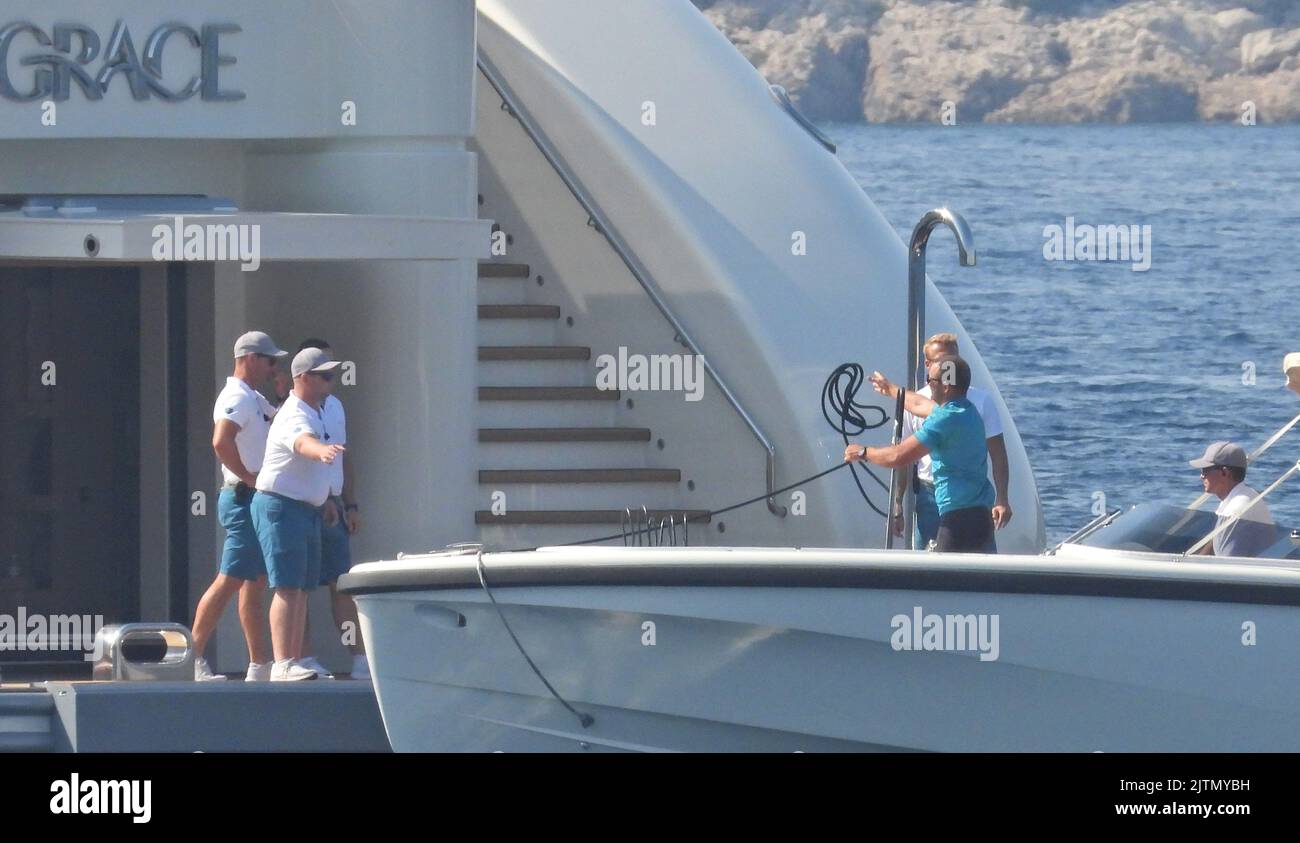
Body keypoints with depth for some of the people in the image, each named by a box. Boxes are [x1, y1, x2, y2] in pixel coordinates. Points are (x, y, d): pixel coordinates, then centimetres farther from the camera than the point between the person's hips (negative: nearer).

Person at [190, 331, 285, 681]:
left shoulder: (254, 399, 18)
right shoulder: (237, 398, -14)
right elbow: (221, 441, -31)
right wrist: (247, 476, -22)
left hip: (256, 500, 11)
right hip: (243, 498, -11)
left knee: (255, 583, 11)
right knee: (230, 580, -12)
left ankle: (260, 665, 14)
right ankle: (193, 656, -14)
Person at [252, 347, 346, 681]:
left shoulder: (314, 413, 13)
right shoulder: (295, 417, -20)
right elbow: (303, 442, -44)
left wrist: (324, 500, 34)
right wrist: (322, 450, -63)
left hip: (307, 510, 10)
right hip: (281, 506, -10)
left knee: (302, 590, 11)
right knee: (288, 587, -16)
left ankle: (294, 662, 15)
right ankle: (282, 665, -22)